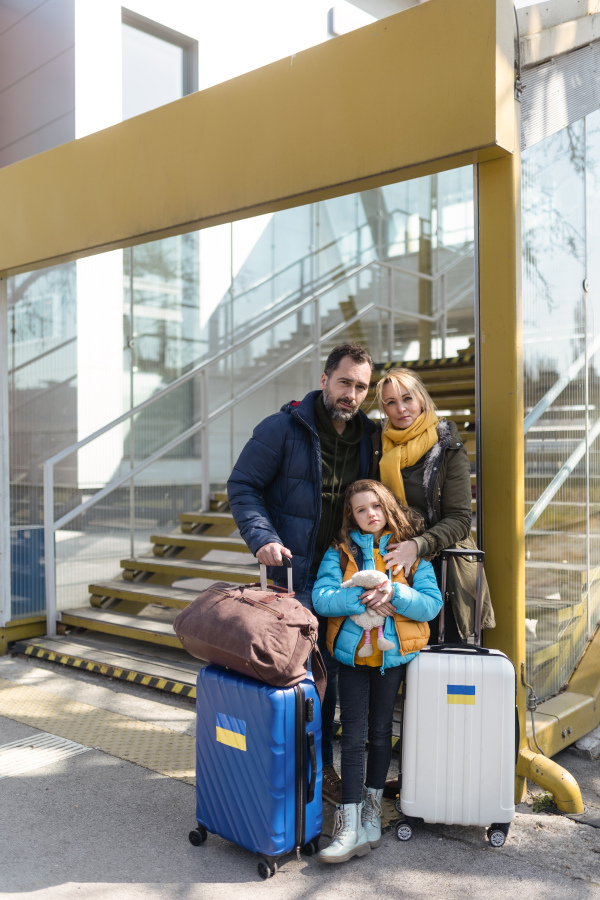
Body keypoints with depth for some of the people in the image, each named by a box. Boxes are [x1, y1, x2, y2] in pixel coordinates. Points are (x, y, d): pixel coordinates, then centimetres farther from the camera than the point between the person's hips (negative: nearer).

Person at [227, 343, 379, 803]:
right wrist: (262, 537, -20)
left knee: (328, 670, 15)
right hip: (292, 573, -5)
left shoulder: (368, 437, 6)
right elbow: (242, 485, -7)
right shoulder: (283, 428, -10)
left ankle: (321, 765, 31)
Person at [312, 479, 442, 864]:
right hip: (352, 652, 0)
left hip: (393, 653, 0)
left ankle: (373, 805, 31)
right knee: (353, 736, -1)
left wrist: (394, 593, -21)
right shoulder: (340, 552, 4)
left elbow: (432, 603, -5)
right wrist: (364, 598, -21)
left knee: (380, 731, 12)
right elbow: (321, 597, -9)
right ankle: (350, 824, 3)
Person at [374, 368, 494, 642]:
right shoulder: (378, 446, 7)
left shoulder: (448, 449, -2)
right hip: (391, 564, 2)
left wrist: (418, 545, -22)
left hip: (441, 565, -2)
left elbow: (459, 519, -7)